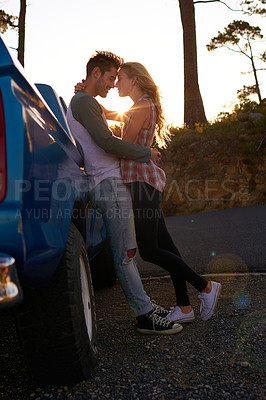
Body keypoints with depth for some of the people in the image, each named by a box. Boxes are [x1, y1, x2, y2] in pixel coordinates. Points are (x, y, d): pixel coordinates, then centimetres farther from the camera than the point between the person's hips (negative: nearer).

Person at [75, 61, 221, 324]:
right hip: (145, 182, 10)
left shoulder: (143, 107, -8)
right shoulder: (140, 108, 22)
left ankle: (206, 287, 2)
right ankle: (184, 307, 12)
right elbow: (107, 114, 25)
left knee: (149, 250, -7)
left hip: (142, 180, -10)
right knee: (164, 247, 7)